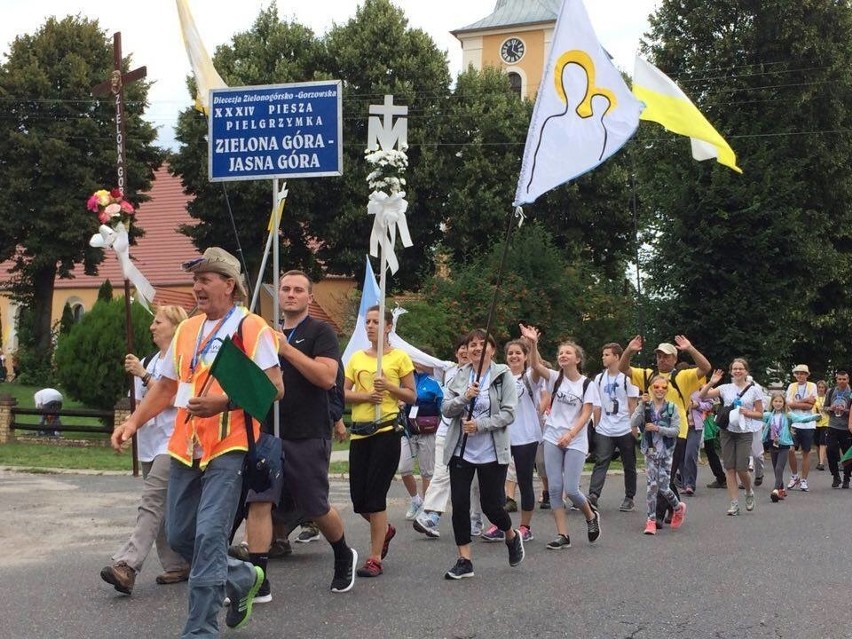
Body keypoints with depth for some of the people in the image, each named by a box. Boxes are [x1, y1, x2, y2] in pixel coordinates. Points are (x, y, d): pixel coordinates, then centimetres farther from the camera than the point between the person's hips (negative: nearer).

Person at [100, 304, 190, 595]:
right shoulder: (149, 362, 17)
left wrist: (143, 375, -16)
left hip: (172, 441, -9)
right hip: (150, 441, 9)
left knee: (152, 501, -19)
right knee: (163, 507, 9)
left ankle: (127, 565, -29)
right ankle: (178, 565, 16)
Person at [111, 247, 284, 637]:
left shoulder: (251, 327, -6)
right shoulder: (186, 330, 14)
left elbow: (274, 387, -12)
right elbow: (166, 387, 21)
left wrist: (224, 402, -24)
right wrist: (133, 422, 7)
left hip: (228, 448, -7)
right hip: (185, 447, 7)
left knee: (209, 535, -13)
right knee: (179, 536, 11)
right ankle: (242, 579, 34)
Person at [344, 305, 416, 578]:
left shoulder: (399, 357, 1)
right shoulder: (356, 358, 12)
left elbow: (412, 396, 3)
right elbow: (343, 393, 8)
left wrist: (389, 386, -13)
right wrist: (365, 395, -10)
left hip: (386, 430, -5)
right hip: (360, 432, 5)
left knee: (375, 494, -8)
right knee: (358, 496, 6)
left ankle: (375, 559, -2)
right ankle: (384, 530, 37)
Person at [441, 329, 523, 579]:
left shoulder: (503, 375, -5)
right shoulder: (460, 377, 5)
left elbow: (508, 414, -10)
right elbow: (446, 409, 0)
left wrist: (480, 424, -19)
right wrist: (465, 397, -17)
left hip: (492, 453, -3)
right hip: (461, 451, 3)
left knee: (491, 504, 3)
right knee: (459, 504, 0)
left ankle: (512, 536, 35)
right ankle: (465, 559, 10)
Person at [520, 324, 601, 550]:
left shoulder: (587, 384, -1)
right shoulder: (555, 378, 4)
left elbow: (586, 414, -7)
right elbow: (536, 366, -14)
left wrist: (570, 434, -21)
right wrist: (533, 344, -31)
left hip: (575, 442, -3)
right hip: (552, 439, 3)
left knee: (571, 489, -7)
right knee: (554, 488, -1)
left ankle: (591, 516, 23)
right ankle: (562, 535, 6)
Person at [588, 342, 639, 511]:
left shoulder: (627, 378, -3)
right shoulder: (599, 378, 9)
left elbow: (632, 405, -4)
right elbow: (597, 405, 12)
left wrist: (634, 428, -8)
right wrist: (596, 426, 5)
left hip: (625, 430, -3)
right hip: (604, 430, 3)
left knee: (629, 466, 7)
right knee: (600, 462, -10)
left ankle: (629, 498, 16)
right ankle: (593, 495, -20)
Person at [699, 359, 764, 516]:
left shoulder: (754, 390, 2)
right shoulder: (726, 388, 5)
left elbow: (760, 414, 5)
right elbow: (702, 396, -1)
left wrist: (747, 413, -13)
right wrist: (711, 383, -15)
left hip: (744, 432, -2)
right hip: (727, 431, 2)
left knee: (741, 468, -8)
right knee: (730, 468, 1)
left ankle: (749, 492, 23)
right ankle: (734, 504, 7)